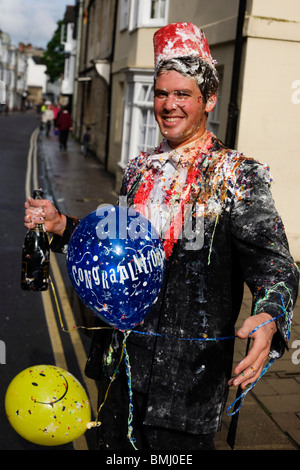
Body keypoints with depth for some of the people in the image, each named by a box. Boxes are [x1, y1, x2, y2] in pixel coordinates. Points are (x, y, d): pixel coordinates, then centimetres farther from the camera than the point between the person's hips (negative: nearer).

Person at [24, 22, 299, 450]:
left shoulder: (238, 176, -10)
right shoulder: (140, 170, 7)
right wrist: (61, 226, 6)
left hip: (190, 369, -5)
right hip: (121, 359, 6)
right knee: (115, 445, 22)